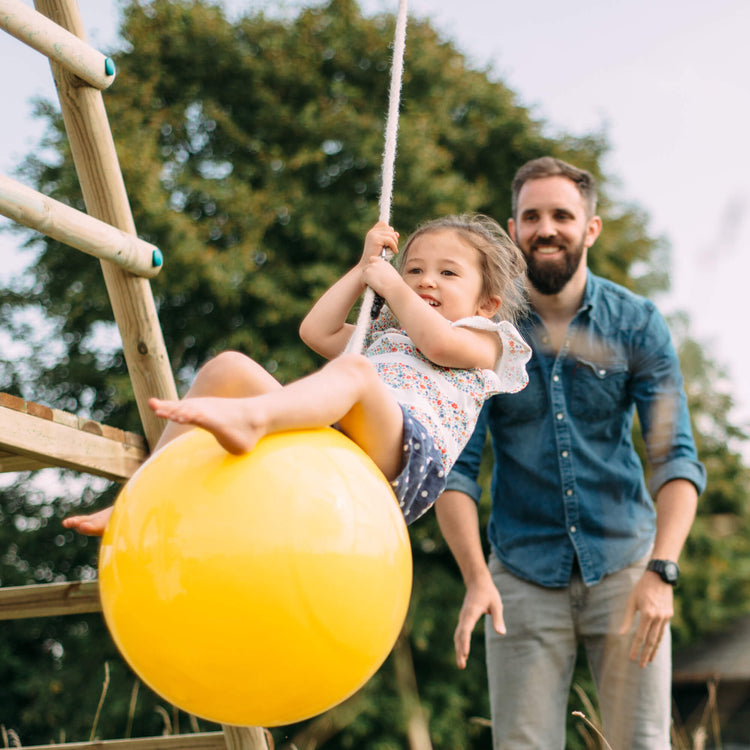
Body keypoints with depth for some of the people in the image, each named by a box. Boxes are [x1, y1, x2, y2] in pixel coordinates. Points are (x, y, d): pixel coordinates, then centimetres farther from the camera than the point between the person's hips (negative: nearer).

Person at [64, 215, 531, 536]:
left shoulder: (483, 340, 25)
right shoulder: (381, 338, 45)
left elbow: (439, 342, 1)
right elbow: (317, 331, 33)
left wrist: (390, 284, 16)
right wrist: (364, 269, 39)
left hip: (405, 452, -6)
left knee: (353, 369, -37)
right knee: (229, 367, -11)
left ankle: (250, 418, -68)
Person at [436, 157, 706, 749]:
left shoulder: (637, 324, -3)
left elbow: (676, 456, -8)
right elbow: (456, 467, -6)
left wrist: (661, 569, -23)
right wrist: (476, 577, -20)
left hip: (624, 564, 0)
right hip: (524, 574, 0)